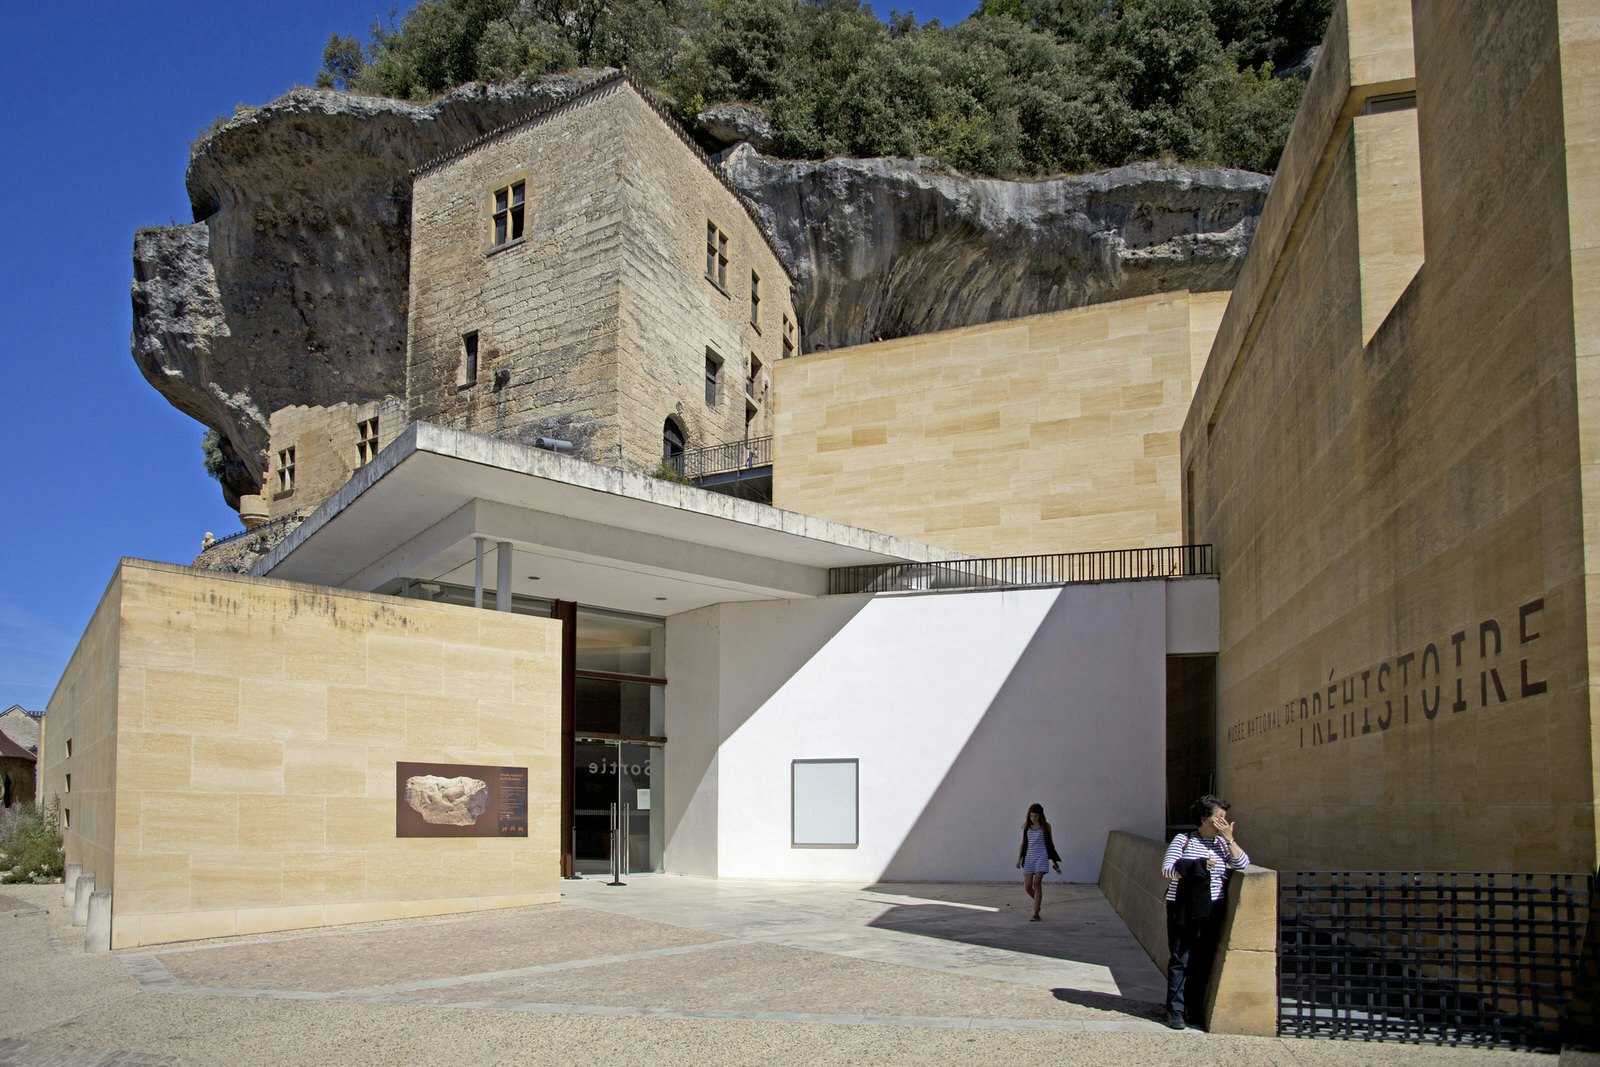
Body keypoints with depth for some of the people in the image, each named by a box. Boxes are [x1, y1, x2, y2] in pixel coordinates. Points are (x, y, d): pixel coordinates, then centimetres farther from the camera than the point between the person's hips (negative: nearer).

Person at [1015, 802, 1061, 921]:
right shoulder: (1026, 826, 9)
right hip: (1029, 857, 3)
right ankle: (1038, 902, 29)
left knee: (1037, 883, -13)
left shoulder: (1045, 826, 3)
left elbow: (1050, 843, 10)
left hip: (1041, 857, -3)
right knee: (1027, 886, -3)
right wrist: (1019, 858, 6)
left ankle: (1036, 914, -10)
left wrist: (1054, 861, 13)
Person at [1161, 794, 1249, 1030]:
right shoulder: (1183, 840, 0)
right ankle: (1175, 1011, 4)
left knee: (1203, 962, 5)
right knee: (1180, 960, -1)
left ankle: (1195, 1010, 15)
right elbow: (1167, 869, -8)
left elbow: (1243, 864, -3)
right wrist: (1197, 868, -16)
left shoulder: (1223, 843, 10)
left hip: (1212, 912, 3)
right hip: (1183, 910, -3)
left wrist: (1229, 838, -8)